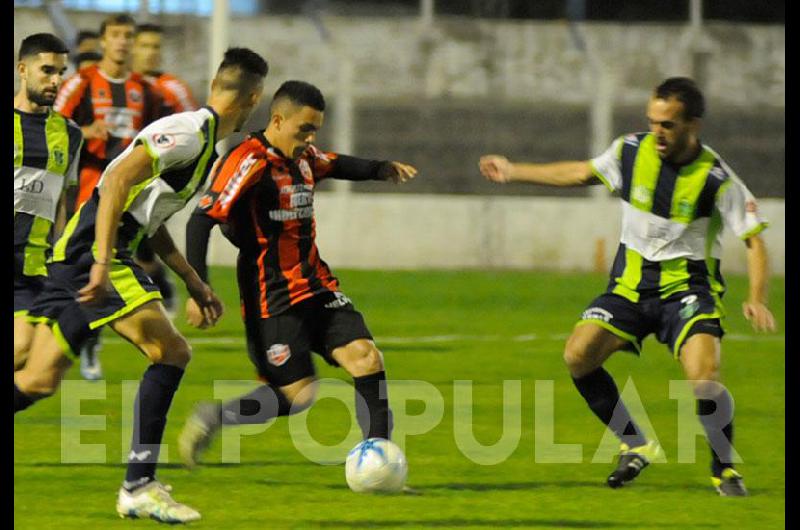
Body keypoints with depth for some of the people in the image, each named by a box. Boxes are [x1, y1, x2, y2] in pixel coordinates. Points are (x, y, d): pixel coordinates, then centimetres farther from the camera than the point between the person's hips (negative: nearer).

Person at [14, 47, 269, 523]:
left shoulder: (205, 144, 20)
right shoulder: (191, 132, -12)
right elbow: (118, 179, -23)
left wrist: (193, 281, 27)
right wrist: (103, 263, -29)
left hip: (79, 253, 10)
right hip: (93, 251, -10)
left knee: (38, 383, 9)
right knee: (170, 351, -14)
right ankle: (139, 487, -11)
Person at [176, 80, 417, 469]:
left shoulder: (303, 158, 10)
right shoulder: (250, 161, -15)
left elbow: (335, 165, 34)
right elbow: (201, 220, -20)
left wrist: (382, 169, 14)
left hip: (316, 288, 8)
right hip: (273, 300, -8)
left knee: (366, 357, -8)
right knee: (298, 395, -10)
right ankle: (212, 419, 10)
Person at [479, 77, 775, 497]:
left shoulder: (715, 178, -16)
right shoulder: (632, 151, -4)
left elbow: (754, 240, -12)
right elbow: (582, 173, 15)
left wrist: (756, 300, -27)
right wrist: (514, 172, 20)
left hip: (687, 286, -5)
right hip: (631, 284, 5)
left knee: (704, 380, -27)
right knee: (577, 356, -12)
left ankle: (724, 468, 0)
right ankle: (636, 446, 8)